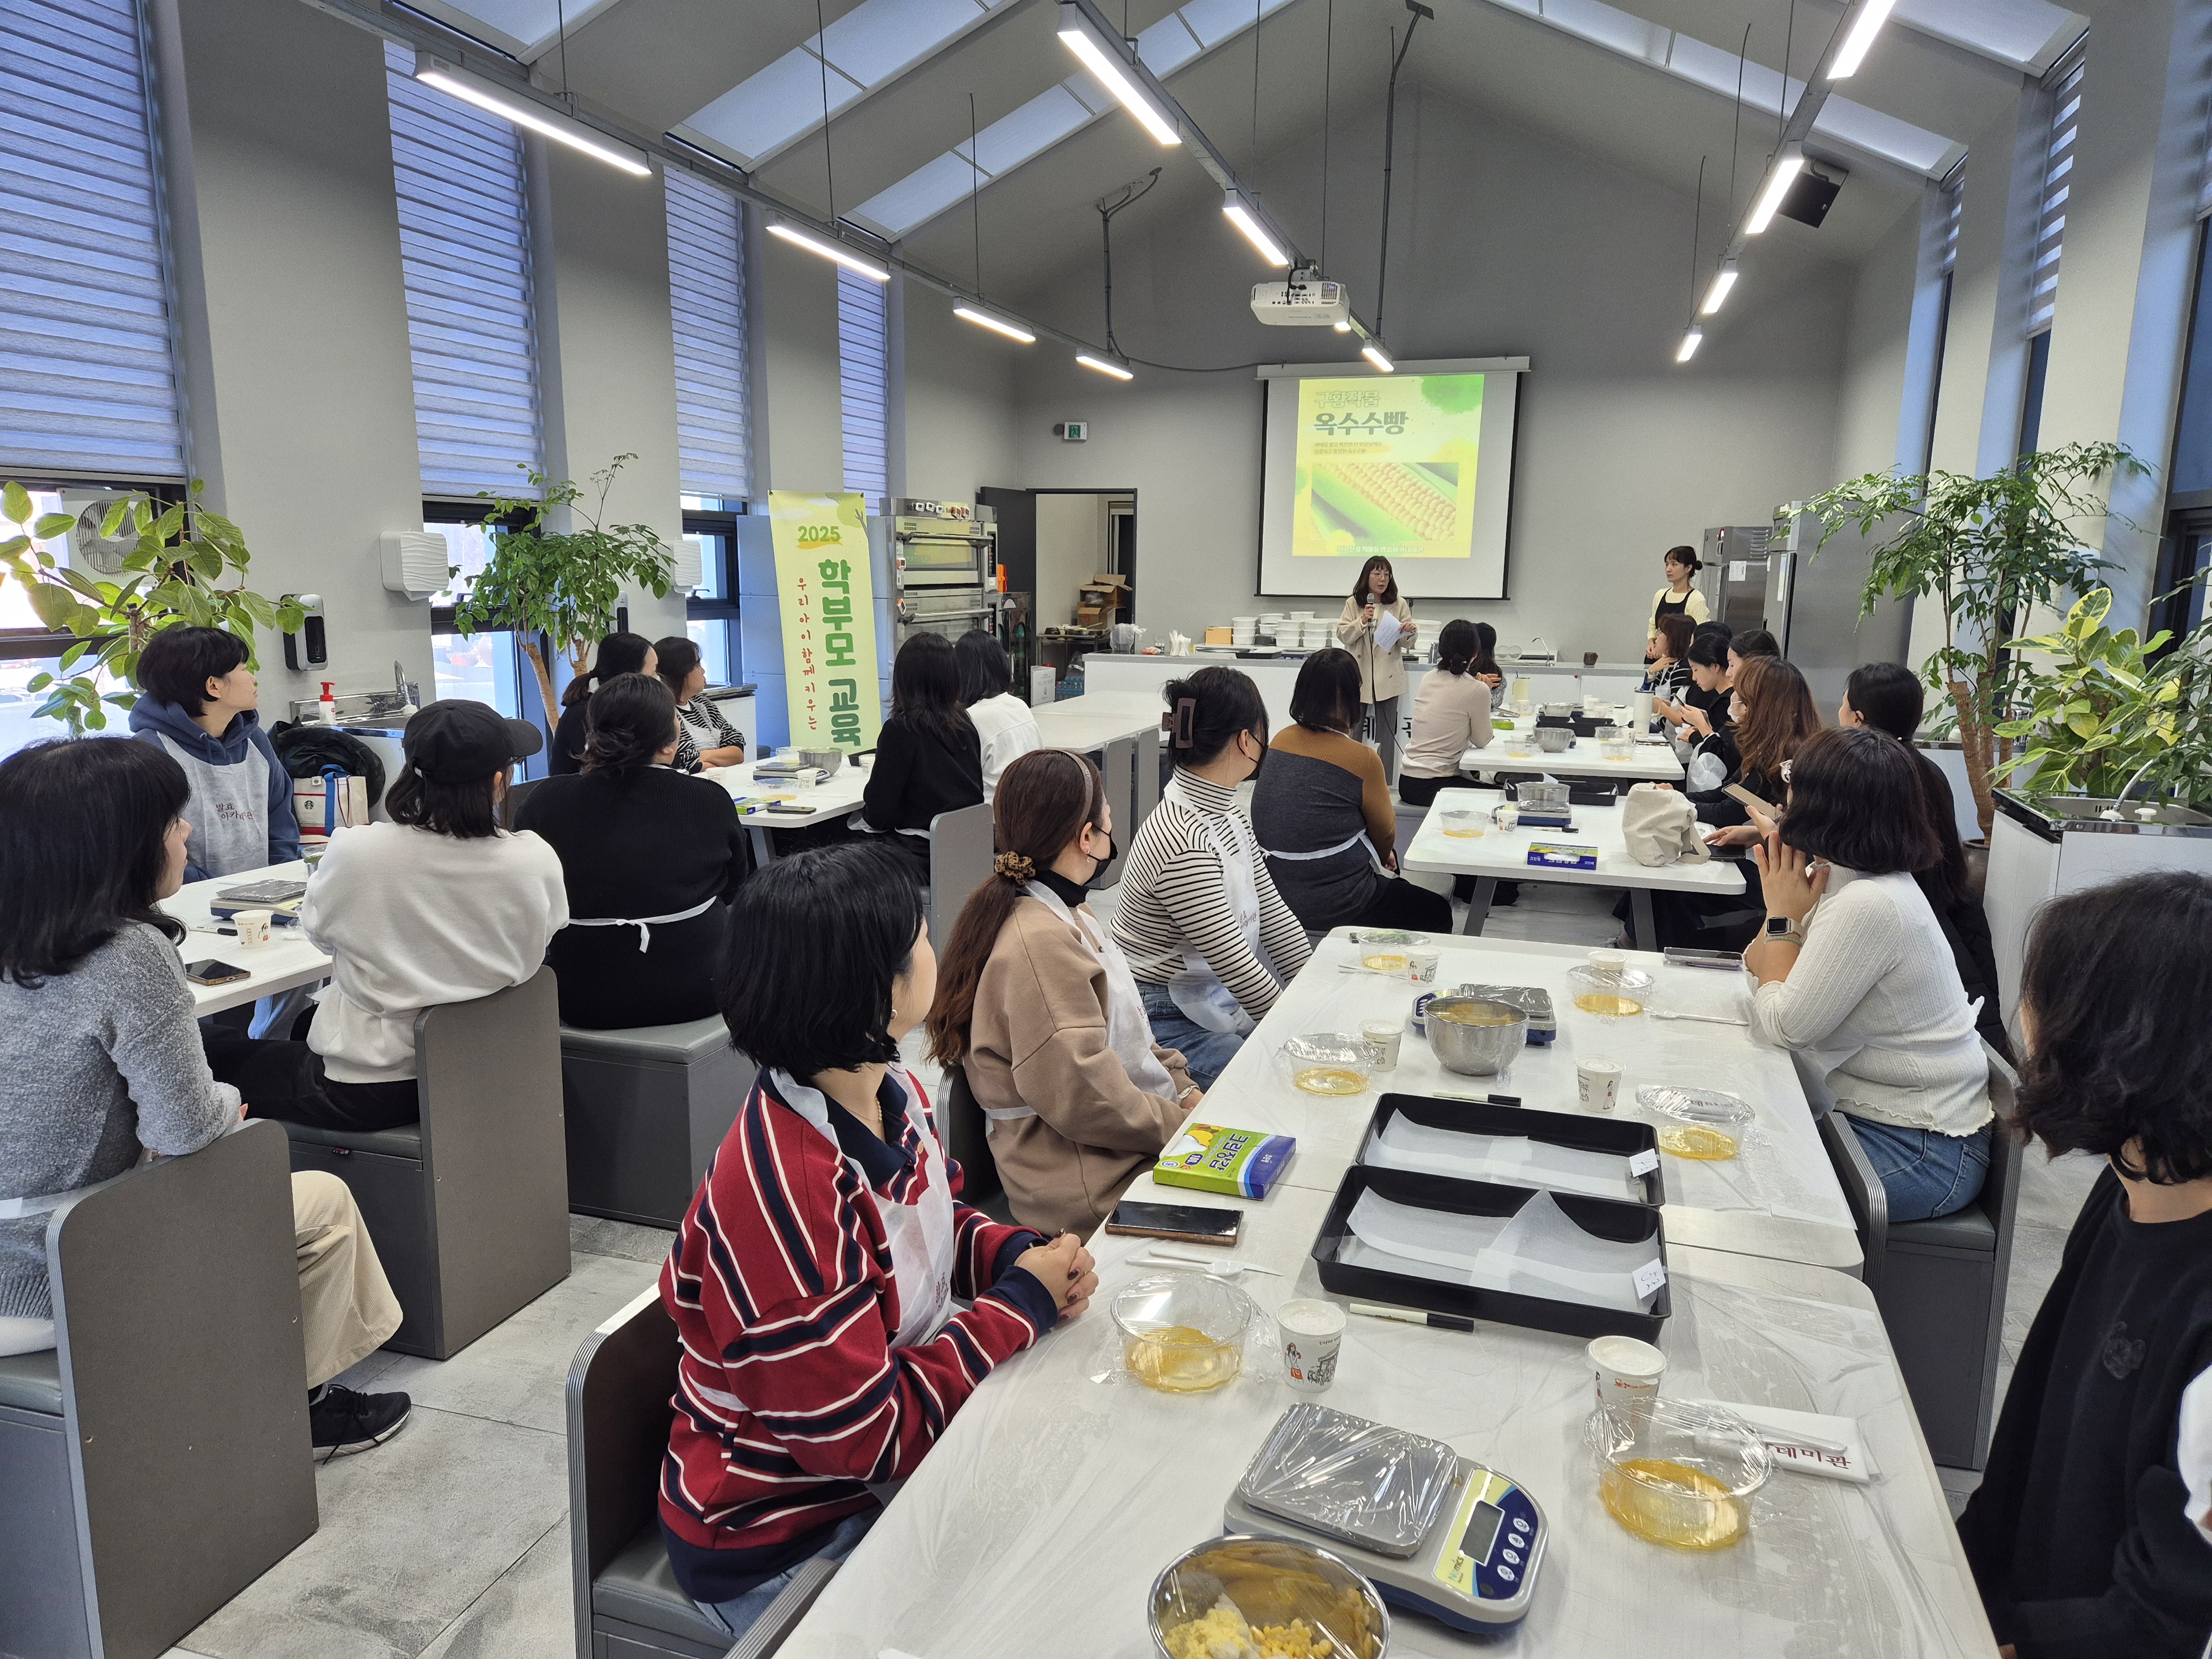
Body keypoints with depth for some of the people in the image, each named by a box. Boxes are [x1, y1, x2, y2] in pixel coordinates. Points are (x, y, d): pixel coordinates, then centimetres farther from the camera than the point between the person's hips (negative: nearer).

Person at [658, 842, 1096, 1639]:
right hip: (778, 1546, -7)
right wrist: (1023, 1303, -19)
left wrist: (1021, 1254, -8)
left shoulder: (894, 1095, -6)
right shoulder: (783, 1191, -33)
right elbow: (866, 1437, -26)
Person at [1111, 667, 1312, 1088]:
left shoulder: (1226, 814, 6)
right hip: (1166, 1024, -9)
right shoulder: (1182, 840, -26)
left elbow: (1272, 913, 12)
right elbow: (1233, 961, -24)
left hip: (1215, 1001, 9)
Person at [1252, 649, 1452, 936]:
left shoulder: (1279, 741, 0)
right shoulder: (1362, 759, -19)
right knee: (1437, 912, 16)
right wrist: (1383, 857, 21)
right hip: (1330, 906, -7)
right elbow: (1386, 833, -3)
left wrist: (1381, 857, 20)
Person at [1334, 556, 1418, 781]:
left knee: (1385, 735, 2)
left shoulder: (1399, 605, 5)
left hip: (1387, 678, 0)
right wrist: (1362, 622, -17)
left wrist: (1410, 632, -20)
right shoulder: (1353, 604, 6)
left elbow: (1407, 644, 3)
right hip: (1358, 677, 1)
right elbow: (1343, 636, -1)